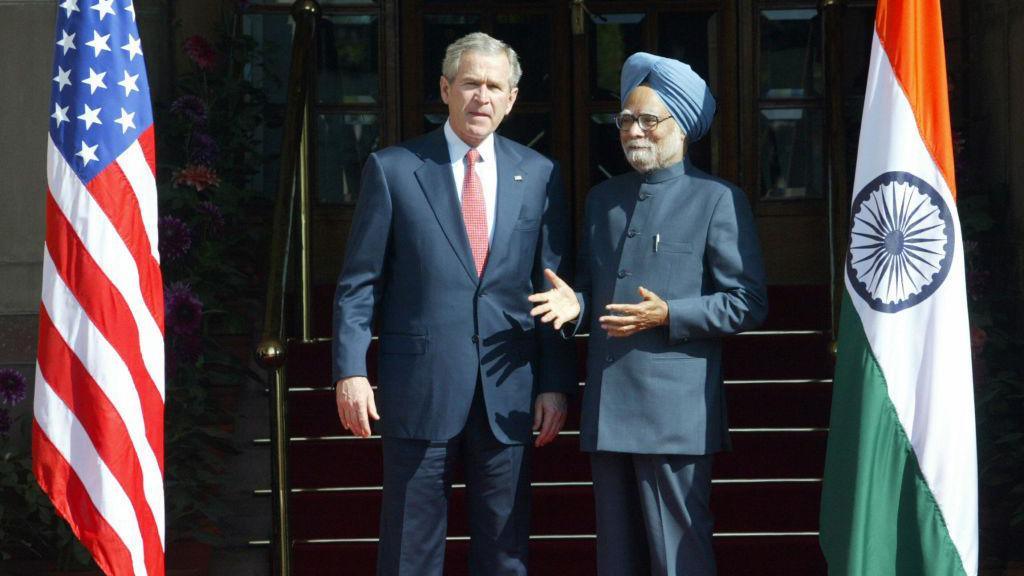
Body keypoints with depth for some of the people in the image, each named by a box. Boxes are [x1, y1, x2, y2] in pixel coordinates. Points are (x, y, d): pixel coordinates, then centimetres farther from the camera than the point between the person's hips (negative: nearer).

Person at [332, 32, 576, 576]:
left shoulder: (538, 175, 8)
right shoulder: (392, 169, 1)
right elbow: (359, 282, 1)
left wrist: (555, 383, 2)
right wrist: (350, 371, -9)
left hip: (510, 395, 2)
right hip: (420, 389, -2)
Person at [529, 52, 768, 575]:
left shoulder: (718, 201, -2)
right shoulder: (602, 199, 17)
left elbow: (748, 303, -6)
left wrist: (667, 315, -17)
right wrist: (575, 304, 2)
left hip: (675, 413, -6)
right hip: (608, 413, 6)